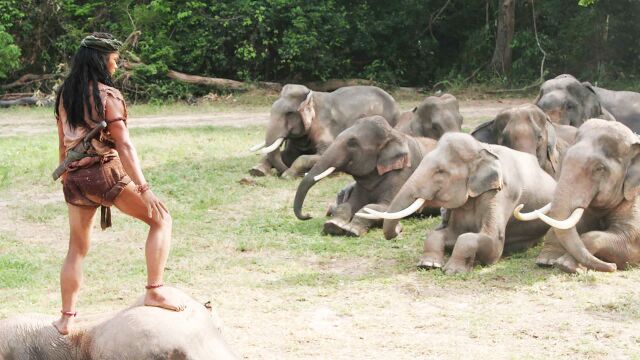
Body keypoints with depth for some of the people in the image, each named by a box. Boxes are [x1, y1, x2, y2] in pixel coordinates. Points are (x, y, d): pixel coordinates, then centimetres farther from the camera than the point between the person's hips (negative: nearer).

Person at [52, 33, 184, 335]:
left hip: (75, 180, 7)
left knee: (77, 248, 18)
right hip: (106, 174, -7)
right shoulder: (107, 95, -10)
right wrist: (143, 188, -17)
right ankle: (154, 290, -2)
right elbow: (123, 145, -15)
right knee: (160, 218, 6)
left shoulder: (64, 94, 9)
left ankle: (66, 318, 19)